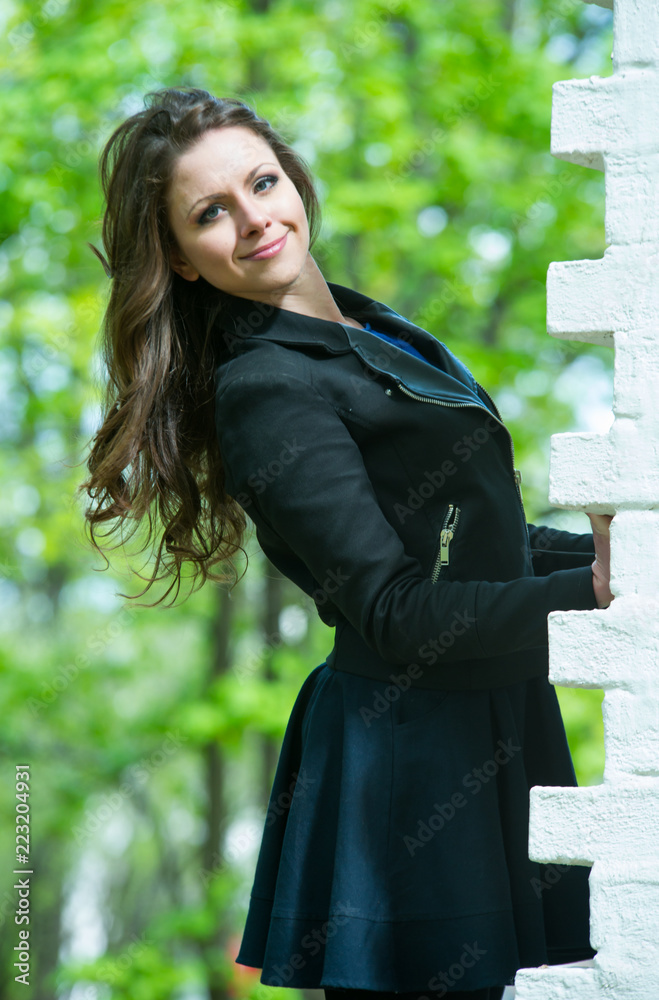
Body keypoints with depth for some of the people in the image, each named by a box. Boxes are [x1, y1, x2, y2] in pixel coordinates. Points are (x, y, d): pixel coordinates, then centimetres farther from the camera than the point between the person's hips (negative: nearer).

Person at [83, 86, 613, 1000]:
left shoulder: (365, 331, 14)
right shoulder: (265, 389, -15)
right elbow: (393, 610, -20)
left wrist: (609, 551, 10)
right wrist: (586, 594, -26)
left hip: (496, 726, 9)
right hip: (416, 759, -8)